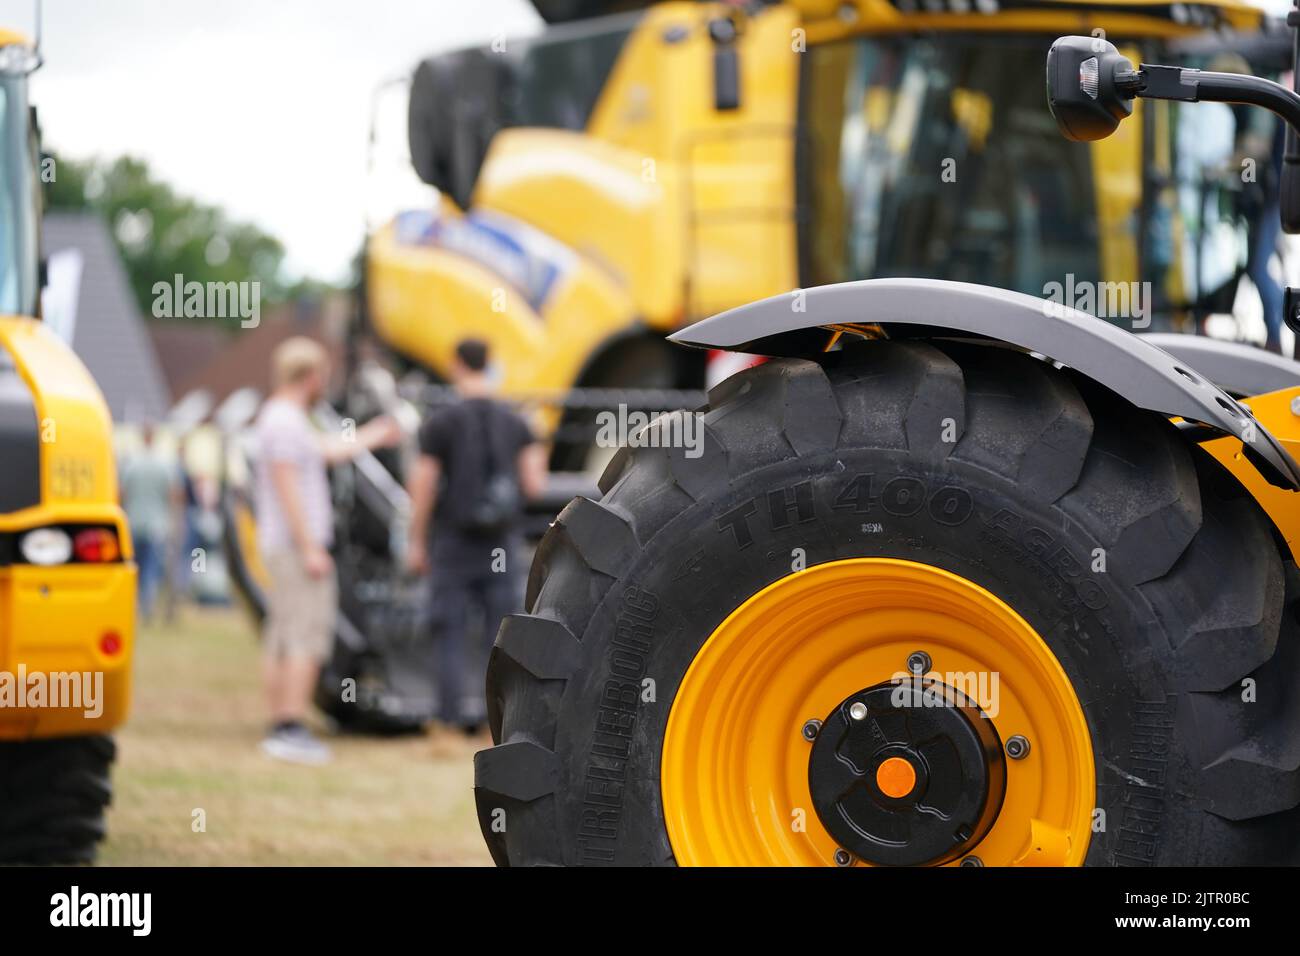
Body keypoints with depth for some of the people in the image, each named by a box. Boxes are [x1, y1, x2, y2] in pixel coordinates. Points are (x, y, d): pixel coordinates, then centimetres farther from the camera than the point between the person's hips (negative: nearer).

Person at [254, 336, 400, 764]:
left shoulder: (282, 417, 17)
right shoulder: (286, 421, -15)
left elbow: (328, 450, 32)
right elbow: (286, 487, -21)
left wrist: (372, 436, 45)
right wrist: (310, 548, -22)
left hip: (285, 548, 11)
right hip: (297, 545, -11)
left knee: (281, 640, 9)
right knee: (307, 636, -13)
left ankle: (280, 728, 10)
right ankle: (292, 728, -17)